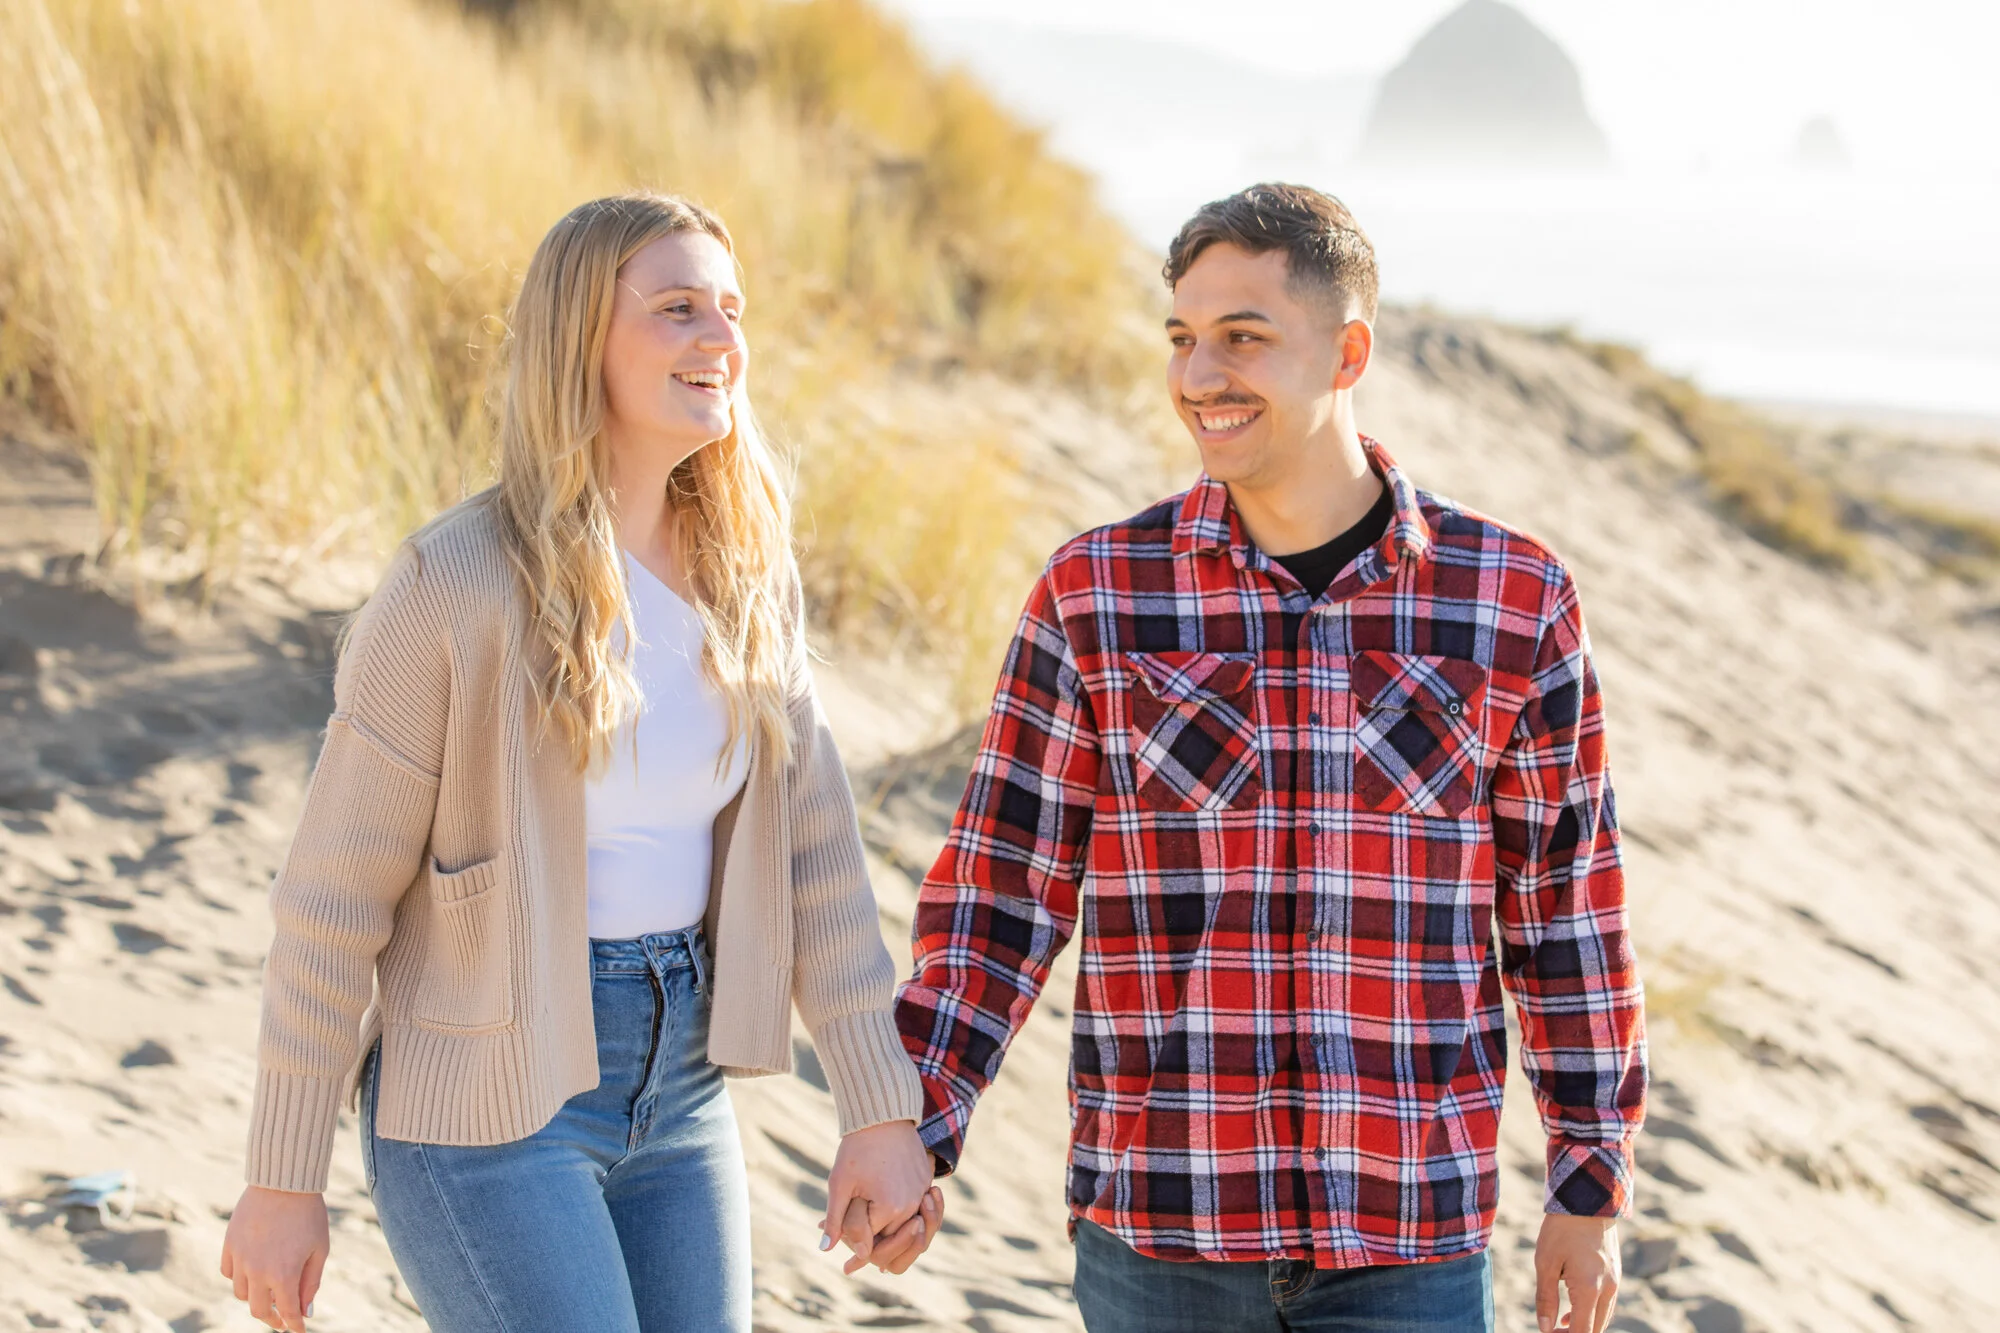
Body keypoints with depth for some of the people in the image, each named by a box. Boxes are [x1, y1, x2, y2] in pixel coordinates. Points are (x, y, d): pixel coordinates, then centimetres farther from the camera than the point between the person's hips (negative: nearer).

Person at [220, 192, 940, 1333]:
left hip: (679, 1088, 6)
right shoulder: (459, 585, -16)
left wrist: (884, 1111, -1)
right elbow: (334, 899, -11)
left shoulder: (746, 571, 2)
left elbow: (815, 852, 3)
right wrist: (283, 1182, -8)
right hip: (488, 1101, -6)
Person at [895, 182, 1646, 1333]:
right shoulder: (1095, 595, -1)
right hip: (1156, 1231, 1)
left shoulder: (1515, 599, -1)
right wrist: (912, 1131, -4)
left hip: (1413, 1240, 0)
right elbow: (1002, 888, 3)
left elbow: (1567, 907, 5)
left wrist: (1592, 1193, 7)